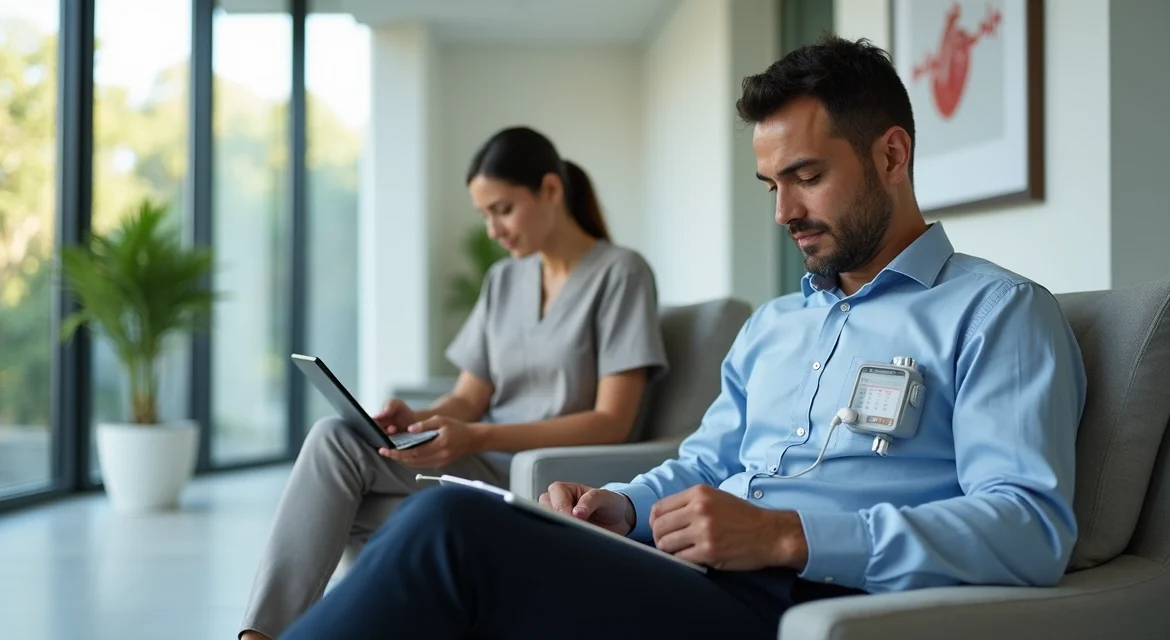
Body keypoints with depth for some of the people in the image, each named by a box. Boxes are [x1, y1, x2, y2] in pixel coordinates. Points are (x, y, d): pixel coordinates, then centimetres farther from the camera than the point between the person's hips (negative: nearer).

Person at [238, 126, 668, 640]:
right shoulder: (502, 281, 17)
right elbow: (469, 399, 13)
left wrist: (477, 437, -22)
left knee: (337, 441, -22)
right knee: (332, 521, -22)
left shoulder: (620, 273, -4)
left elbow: (613, 422, -12)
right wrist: (416, 419, -12)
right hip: (486, 470, 6)